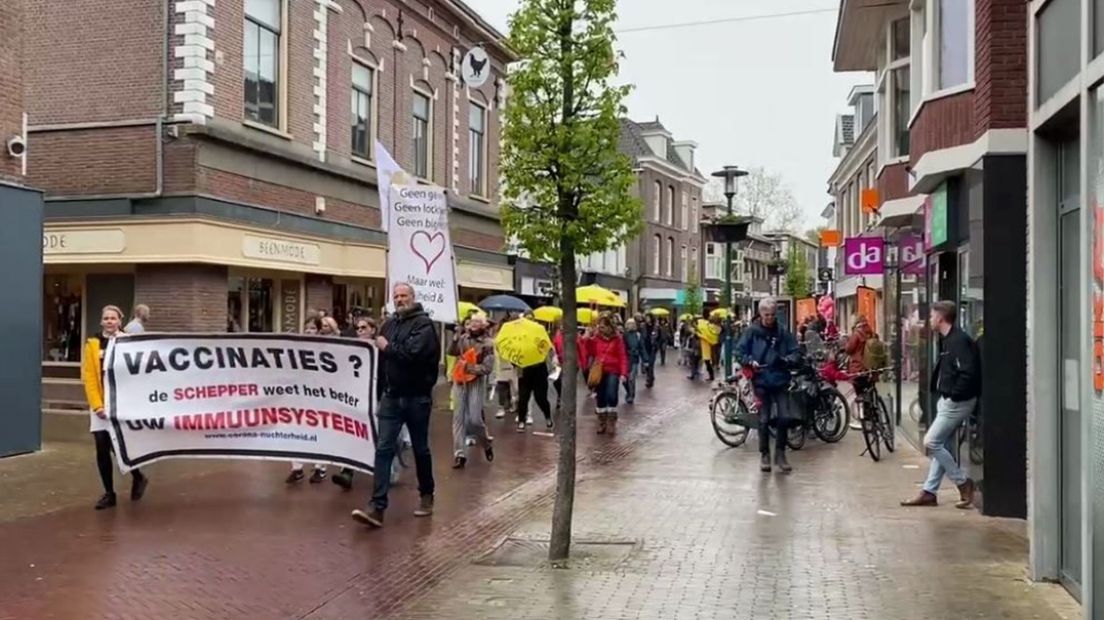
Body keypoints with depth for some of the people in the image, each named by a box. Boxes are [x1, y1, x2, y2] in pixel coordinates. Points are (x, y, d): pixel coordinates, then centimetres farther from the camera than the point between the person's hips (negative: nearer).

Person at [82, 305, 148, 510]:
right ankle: (109, 493, 15)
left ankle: (138, 477, 18)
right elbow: (89, 378, 0)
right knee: (102, 450, 2)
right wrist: (97, 405, -9)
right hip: (101, 404, 2)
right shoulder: (92, 345, 5)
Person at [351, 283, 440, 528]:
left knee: (420, 449, 10)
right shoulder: (389, 324, 11)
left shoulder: (423, 324, -9)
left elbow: (413, 353, -25)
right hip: (391, 396, 5)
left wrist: (387, 347, -11)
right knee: (383, 449, -4)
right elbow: (382, 357, 15)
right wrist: (382, 387, 7)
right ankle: (377, 507, -7)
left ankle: (426, 496, 29)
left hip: (417, 397, -5)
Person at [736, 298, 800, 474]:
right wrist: (750, 362, -15)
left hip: (780, 381, 1)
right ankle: (764, 454, 18)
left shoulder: (783, 332, 2)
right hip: (761, 381, -1)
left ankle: (780, 453, 13)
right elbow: (739, 351, 1)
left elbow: (794, 352, 6)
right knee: (764, 420, 4)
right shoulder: (752, 332, -2)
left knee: (783, 417, -3)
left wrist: (787, 360, -15)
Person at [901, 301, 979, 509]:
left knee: (931, 442, -8)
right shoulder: (948, 340, 12)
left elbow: (968, 373, -27)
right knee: (941, 445, 11)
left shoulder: (959, 340, -19)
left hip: (957, 402, -10)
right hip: (948, 400, 10)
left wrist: (955, 395, -19)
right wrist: (946, 395, 11)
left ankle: (963, 482, 4)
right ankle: (929, 492, 16)